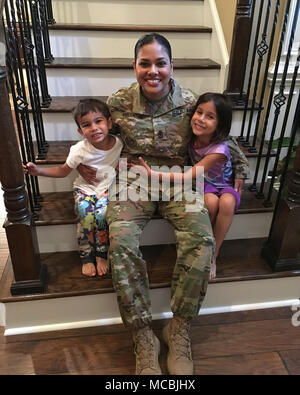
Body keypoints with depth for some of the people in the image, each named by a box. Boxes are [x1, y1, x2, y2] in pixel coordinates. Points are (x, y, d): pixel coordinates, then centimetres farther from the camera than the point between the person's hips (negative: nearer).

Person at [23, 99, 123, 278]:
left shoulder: (119, 144, -9)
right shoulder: (80, 150, -12)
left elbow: (121, 165, 12)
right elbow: (63, 171, 0)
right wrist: (38, 170, -11)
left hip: (107, 189, 0)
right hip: (84, 188, 0)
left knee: (101, 213, -30)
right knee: (86, 214, -30)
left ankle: (101, 254, -6)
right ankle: (86, 257, -7)